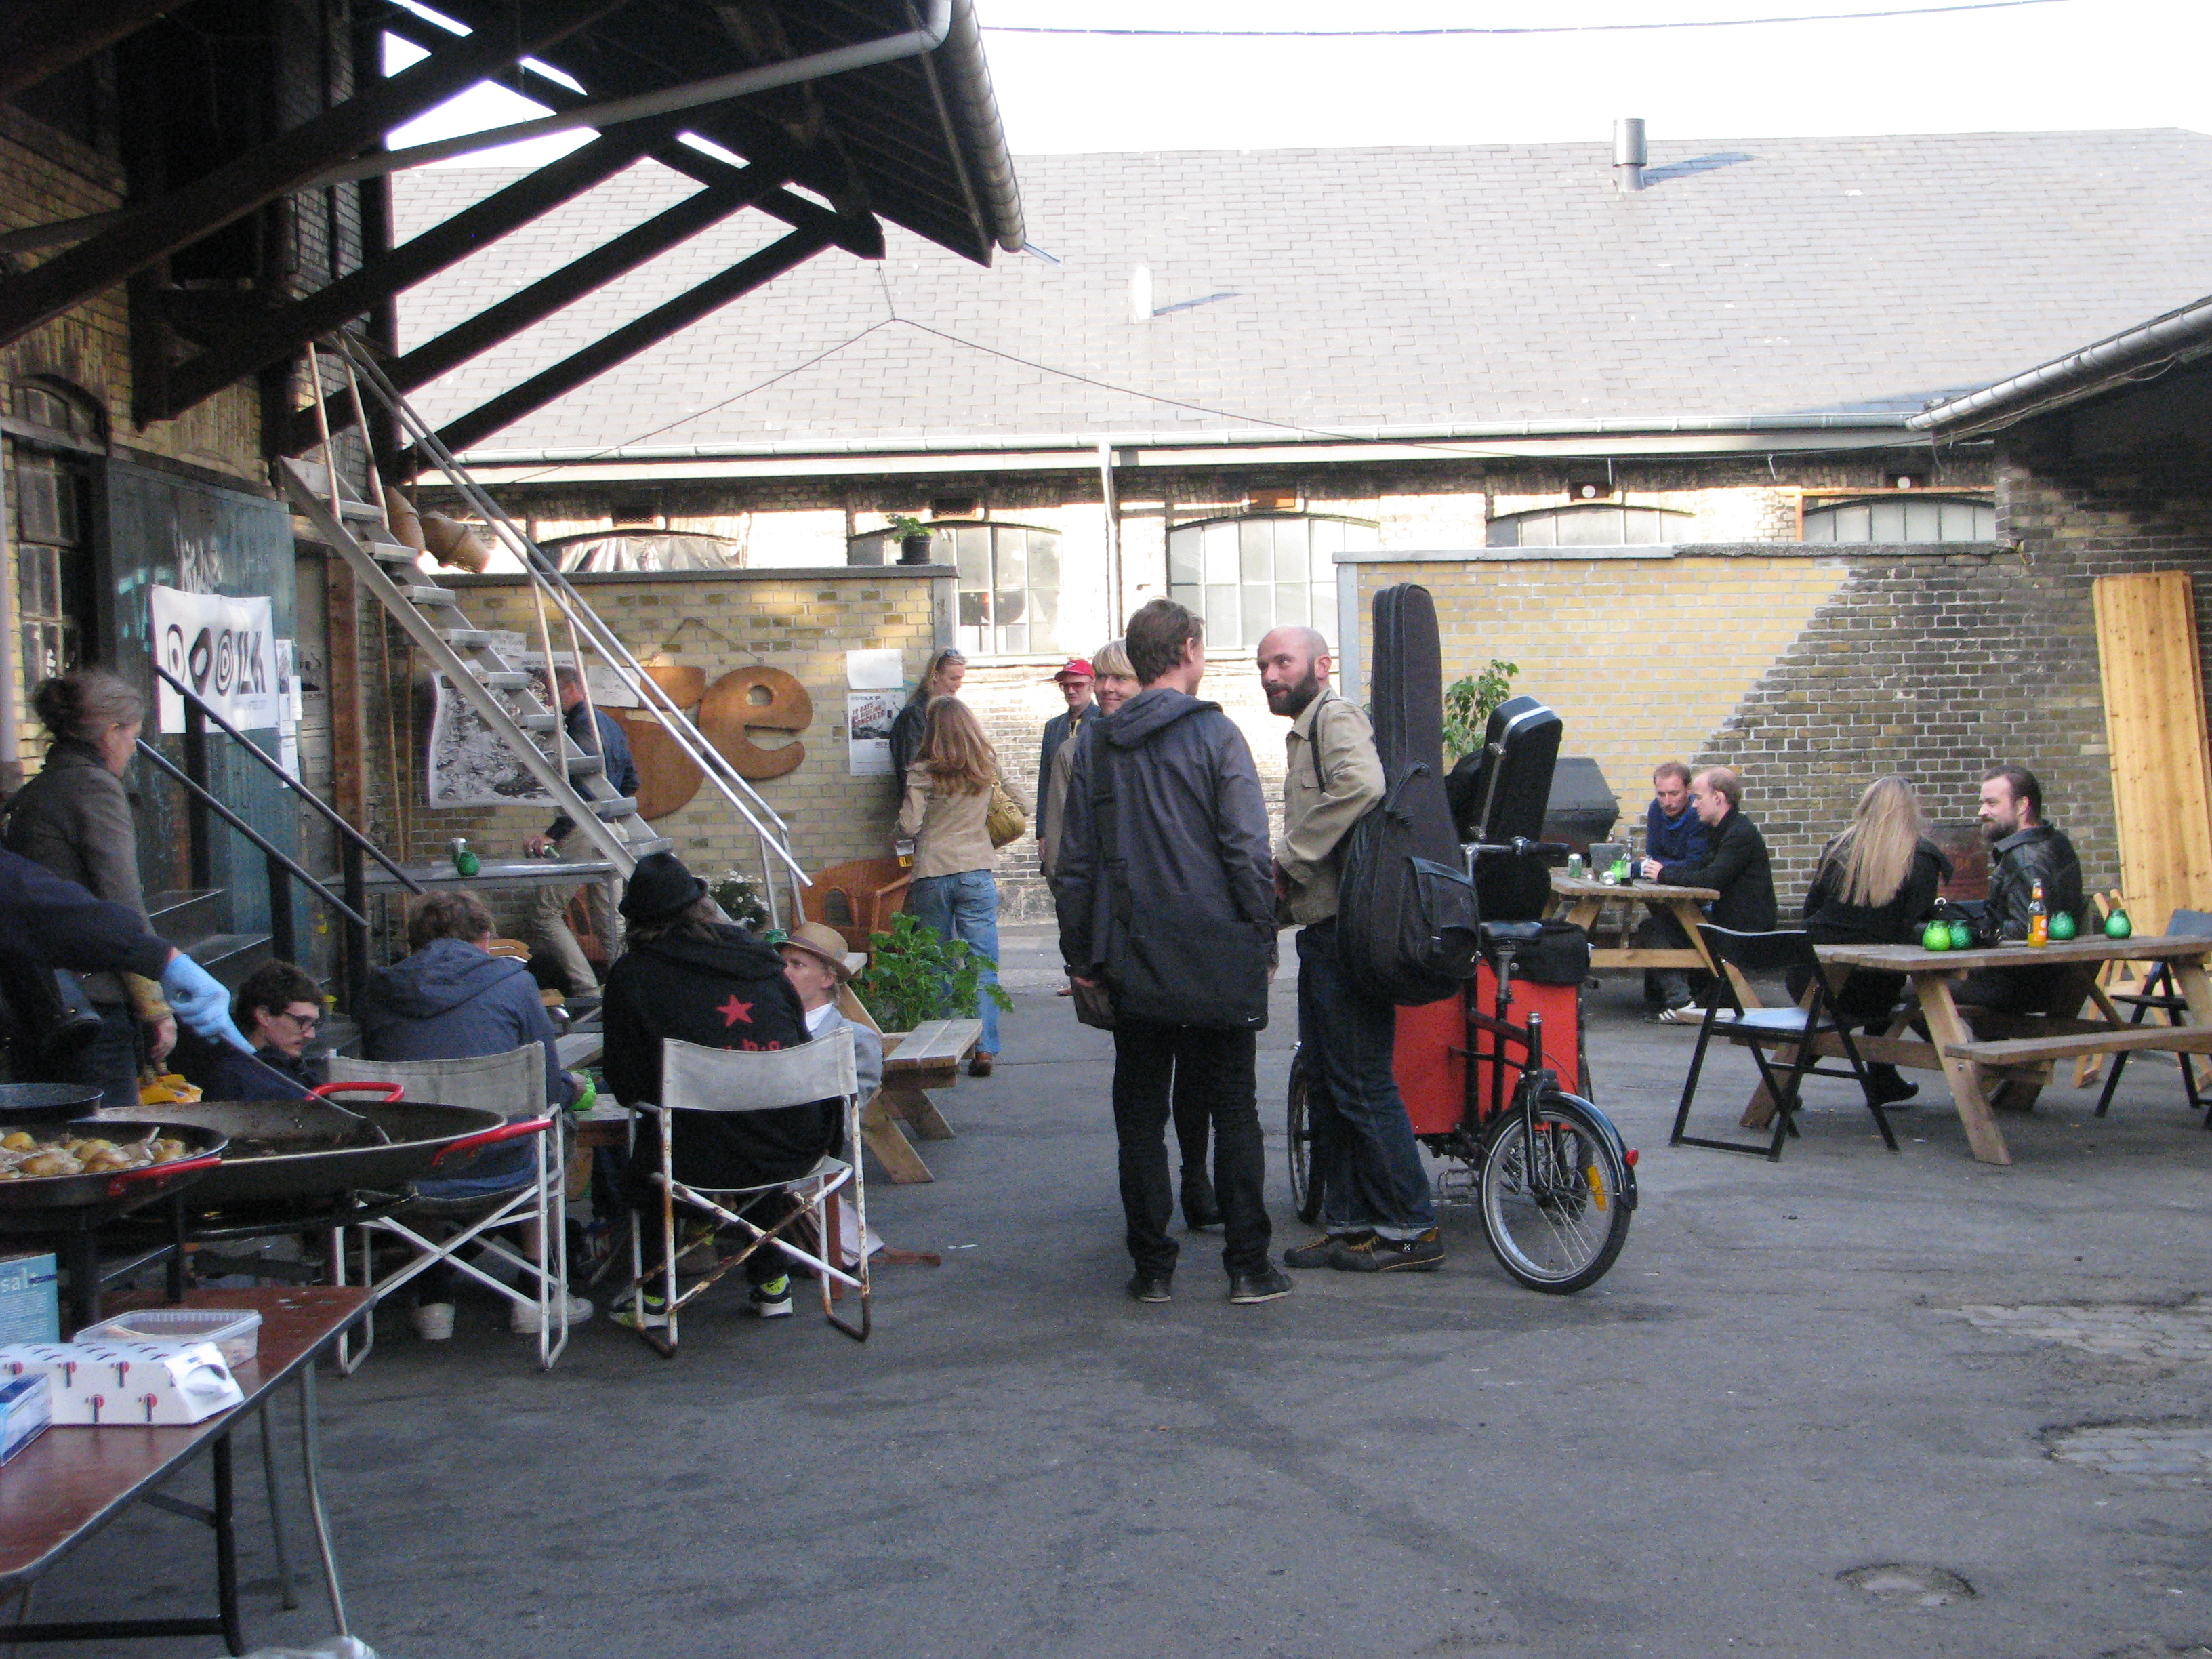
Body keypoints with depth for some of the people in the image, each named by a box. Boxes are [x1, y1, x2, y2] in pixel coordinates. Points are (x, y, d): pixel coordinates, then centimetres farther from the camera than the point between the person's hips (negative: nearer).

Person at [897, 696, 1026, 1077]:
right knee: (982, 966, 1)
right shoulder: (988, 768, 3)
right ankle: (984, 1048, -8)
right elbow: (1021, 807, 14)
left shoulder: (923, 773, -8)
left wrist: (900, 821, 9)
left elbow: (909, 826, -13)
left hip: (931, 877, -1)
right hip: (977, 873, 1)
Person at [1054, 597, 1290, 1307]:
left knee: (1140, 1115, 9)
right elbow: (1249, 851, -10)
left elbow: (1074, 863, 8)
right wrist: (1263, 942, -1)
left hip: (1133, 966, 3)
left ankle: (1152, 1267, 11)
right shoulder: (1215, 735, -7)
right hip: (1217, 963, -3)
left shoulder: (1095, 745, 5)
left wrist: (1083, 955, 15)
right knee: (1233, 1111, 6)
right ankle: (1248, 1266, 7)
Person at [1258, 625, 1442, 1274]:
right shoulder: (1306, 729, 22)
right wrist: (1288, 878, 10)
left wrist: (1289, 856, -22)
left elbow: (1361, 786, -31)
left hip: (1347, 930, -11)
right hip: (1325, 929, 11)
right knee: (1328, 1083, 13)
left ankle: (1411, 1231, 0)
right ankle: (1348, 1225, 19)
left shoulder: (1335, 717, -11)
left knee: (1361, 1085, -7)